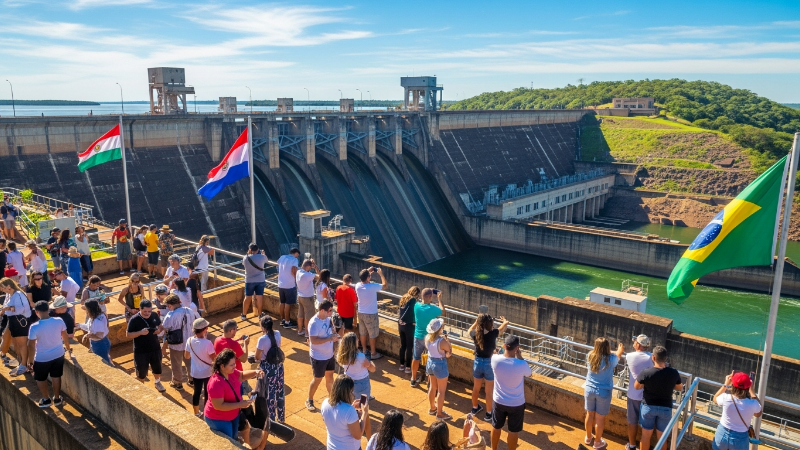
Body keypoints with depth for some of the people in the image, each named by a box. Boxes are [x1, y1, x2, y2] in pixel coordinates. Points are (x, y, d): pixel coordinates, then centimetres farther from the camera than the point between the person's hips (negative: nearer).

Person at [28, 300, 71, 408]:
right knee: (56, 377, 20)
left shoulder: (34, 327, -24)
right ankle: (57, 399, 34)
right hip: (58, 355, 3)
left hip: (42, 358, -3)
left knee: (40, 379, 22)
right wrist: (68, 348, 17)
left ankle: (46, 400, 34)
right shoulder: (59, 321, -15)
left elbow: (31, 345, -14)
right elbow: (65, 337, -1)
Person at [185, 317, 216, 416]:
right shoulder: (207, 343, -28)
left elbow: (186, 356, 3)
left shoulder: (190, 340, -11)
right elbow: (215, 358, -18)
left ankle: (196, 413, 36)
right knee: (207, 393, 14)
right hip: (207, 373, -5)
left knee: (197, 392, 21)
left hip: (195, 372, 5)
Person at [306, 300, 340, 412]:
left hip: (329, 354, 7)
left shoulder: (328, 318, -4)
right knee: (318, 379, 8)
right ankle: (309, 401, 29)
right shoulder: (314, 323, -28)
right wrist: (329, 338, -31)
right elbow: (313, 341, -29)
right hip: (318, 357, -7)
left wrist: (335, 335, -8)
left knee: (330, 375, 20)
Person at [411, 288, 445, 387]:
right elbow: (443, 311, 0)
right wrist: (439, 298, 10)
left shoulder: (416, 306, -14)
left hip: (418, 337, 3)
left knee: (416, 358, 19)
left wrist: (430, 293, 10)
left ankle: (413, 380, 32)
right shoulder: (433, 308, -22)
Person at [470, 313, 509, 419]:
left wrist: (477, 321, 14)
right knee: (489, 391, 13)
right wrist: (504, 321, 16)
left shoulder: (475, 334, -13)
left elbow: (470, 330, 14)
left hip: (477, 363, 4)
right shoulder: (493, 334, -22)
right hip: (489, 364, -4)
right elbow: (506, 323, -5)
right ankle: (488, 414, 26)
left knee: (476, 388, 24)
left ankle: (475, 408, 44)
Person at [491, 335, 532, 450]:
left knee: (496, 427, 23)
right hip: (516, 404, -3)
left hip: (498, 401, 3)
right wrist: (519, 357, -2)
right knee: (513, 431, 17)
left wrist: (506, 350, 7)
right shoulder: (521, 364, -28)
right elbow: (528, 373, -3)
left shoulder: (495, 359, -20)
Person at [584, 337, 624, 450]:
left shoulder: (590, 356, -9)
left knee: (590, 415, 20)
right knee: (600, 418, 12)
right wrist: (620, 350, 30)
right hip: (603, 392, -3)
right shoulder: (610, 359, -20)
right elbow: (618, 356, 4)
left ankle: (588, 438, 38)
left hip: (589, 390, 3)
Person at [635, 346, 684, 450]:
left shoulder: (645, 373, -23)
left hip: (648, 407, -1)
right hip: (665, 408, 1)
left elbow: (637, 387, -6)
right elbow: (680, 388, 3)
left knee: (646, 435, 15)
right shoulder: (673, 373, -16)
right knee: (661, 438, 16)